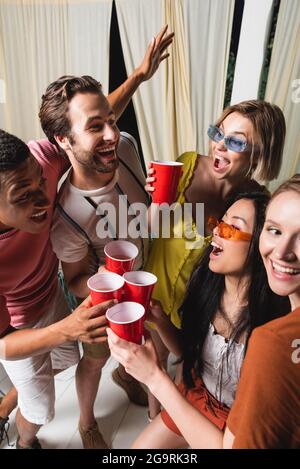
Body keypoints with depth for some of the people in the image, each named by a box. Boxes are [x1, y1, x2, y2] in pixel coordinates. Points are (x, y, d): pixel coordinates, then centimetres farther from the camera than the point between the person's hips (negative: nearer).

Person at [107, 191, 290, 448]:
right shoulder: (208, 284, -17)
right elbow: (187, 350, -2)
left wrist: (154, 376, -32)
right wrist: (159, 319, -20)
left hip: (233, 425, -4)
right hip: (193, 397, 4)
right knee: (140, 445, 18)